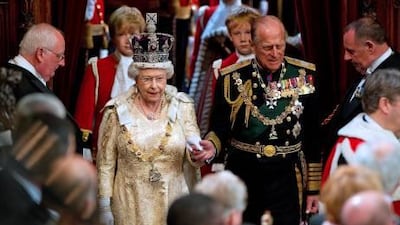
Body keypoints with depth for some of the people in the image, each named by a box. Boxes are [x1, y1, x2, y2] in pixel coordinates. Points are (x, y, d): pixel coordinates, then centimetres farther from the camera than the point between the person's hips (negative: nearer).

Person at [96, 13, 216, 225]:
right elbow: (105, 164, 0)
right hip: (131, 207, -1)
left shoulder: (182, 107, -2)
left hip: (172, 204, 1)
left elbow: (192, 158, -6)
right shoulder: (117, 111, -5)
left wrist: (200, 154, -29)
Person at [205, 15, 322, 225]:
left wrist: (314, 187, 4)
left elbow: (314, 136, 4)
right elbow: (219, 129, 3)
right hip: (242, 176, 0)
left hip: (286, 178, 0)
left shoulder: (305, 75, -1)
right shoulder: (232, 78, -4)